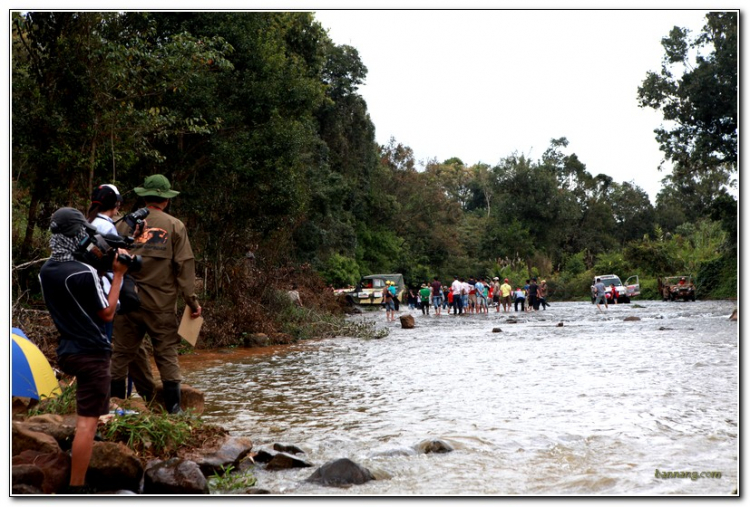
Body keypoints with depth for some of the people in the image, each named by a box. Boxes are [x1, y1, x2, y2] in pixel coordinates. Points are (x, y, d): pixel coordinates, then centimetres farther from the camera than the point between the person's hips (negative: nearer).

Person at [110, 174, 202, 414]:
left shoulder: (126, 223, 4)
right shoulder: (175, 226, 0)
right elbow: (184, 266, -4)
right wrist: (191, 300, 0)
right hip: (162, 304, -1)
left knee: (122, 352, 9)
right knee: (167, 353, 5)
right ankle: (173, 407, 4)